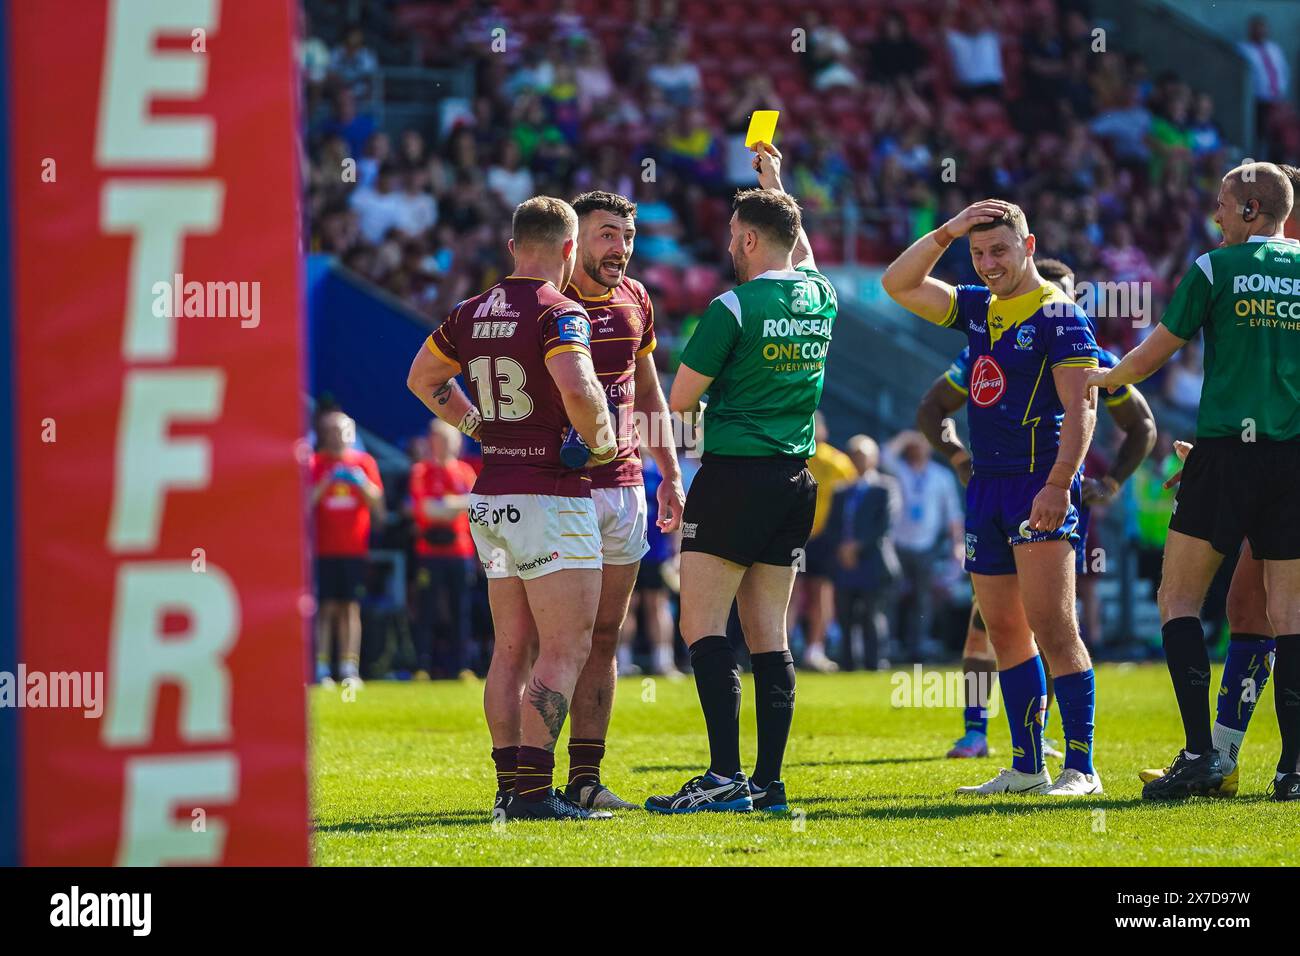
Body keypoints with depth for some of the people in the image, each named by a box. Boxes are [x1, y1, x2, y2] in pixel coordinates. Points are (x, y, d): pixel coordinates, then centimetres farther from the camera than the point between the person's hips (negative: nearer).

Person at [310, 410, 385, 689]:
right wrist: (326, 483, -15)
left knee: (351, 607, -2)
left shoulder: (364, 462, 10)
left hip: (355, 548, 1)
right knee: (326, 607, -6)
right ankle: (321, 669, -5)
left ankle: (350, 667, -4)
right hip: (324, 548, -1)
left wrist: (362, 483, -11)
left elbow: (377, 503, 6)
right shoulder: (315, 463, 6)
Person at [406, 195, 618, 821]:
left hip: (491, 498, 8)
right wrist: (600, 441, -12)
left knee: (513, 649, 12)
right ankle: (534, 788, -14)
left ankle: (509, 786, 11)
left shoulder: (473, 314, 10)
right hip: (551, 495, -8)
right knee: (566, 649, -6)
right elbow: (577, 389, -30)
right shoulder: (559, 314, -14)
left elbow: (423, 380, 23)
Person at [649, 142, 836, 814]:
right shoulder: (821, 298, 7)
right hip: (795, 479, 7)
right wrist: (775, 183, 42)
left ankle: (725, 776, -17)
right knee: (768, 633, 7)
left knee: (702, 626, -6)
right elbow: (801, 252, 32)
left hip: (734, 475, -7)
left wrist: (712, 387, 16)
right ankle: (769, 782, 3)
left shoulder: (734, 308, -12)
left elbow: (680, 399, -6)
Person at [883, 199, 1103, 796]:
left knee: (1051, 626, -13)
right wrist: (947, 232, 2)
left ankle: (1080, 769, -14)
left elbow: (1080, 408, -14)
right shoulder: (979, 309, 14)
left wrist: (1058, 484, -25)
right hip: (987, 483, 8)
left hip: (1040, 483, -8)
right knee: (1004, 632, 9)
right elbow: (898, 285, 15)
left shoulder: (1058, 315, -8)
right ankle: (1027, 768, 14)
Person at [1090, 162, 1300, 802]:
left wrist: (1103, 377, 24)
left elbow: (1155, 353, 5)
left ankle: (1200, 754, -8)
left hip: (1227, 450, -3)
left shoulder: (1216, 268, -1)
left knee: (1179, 599, 4)